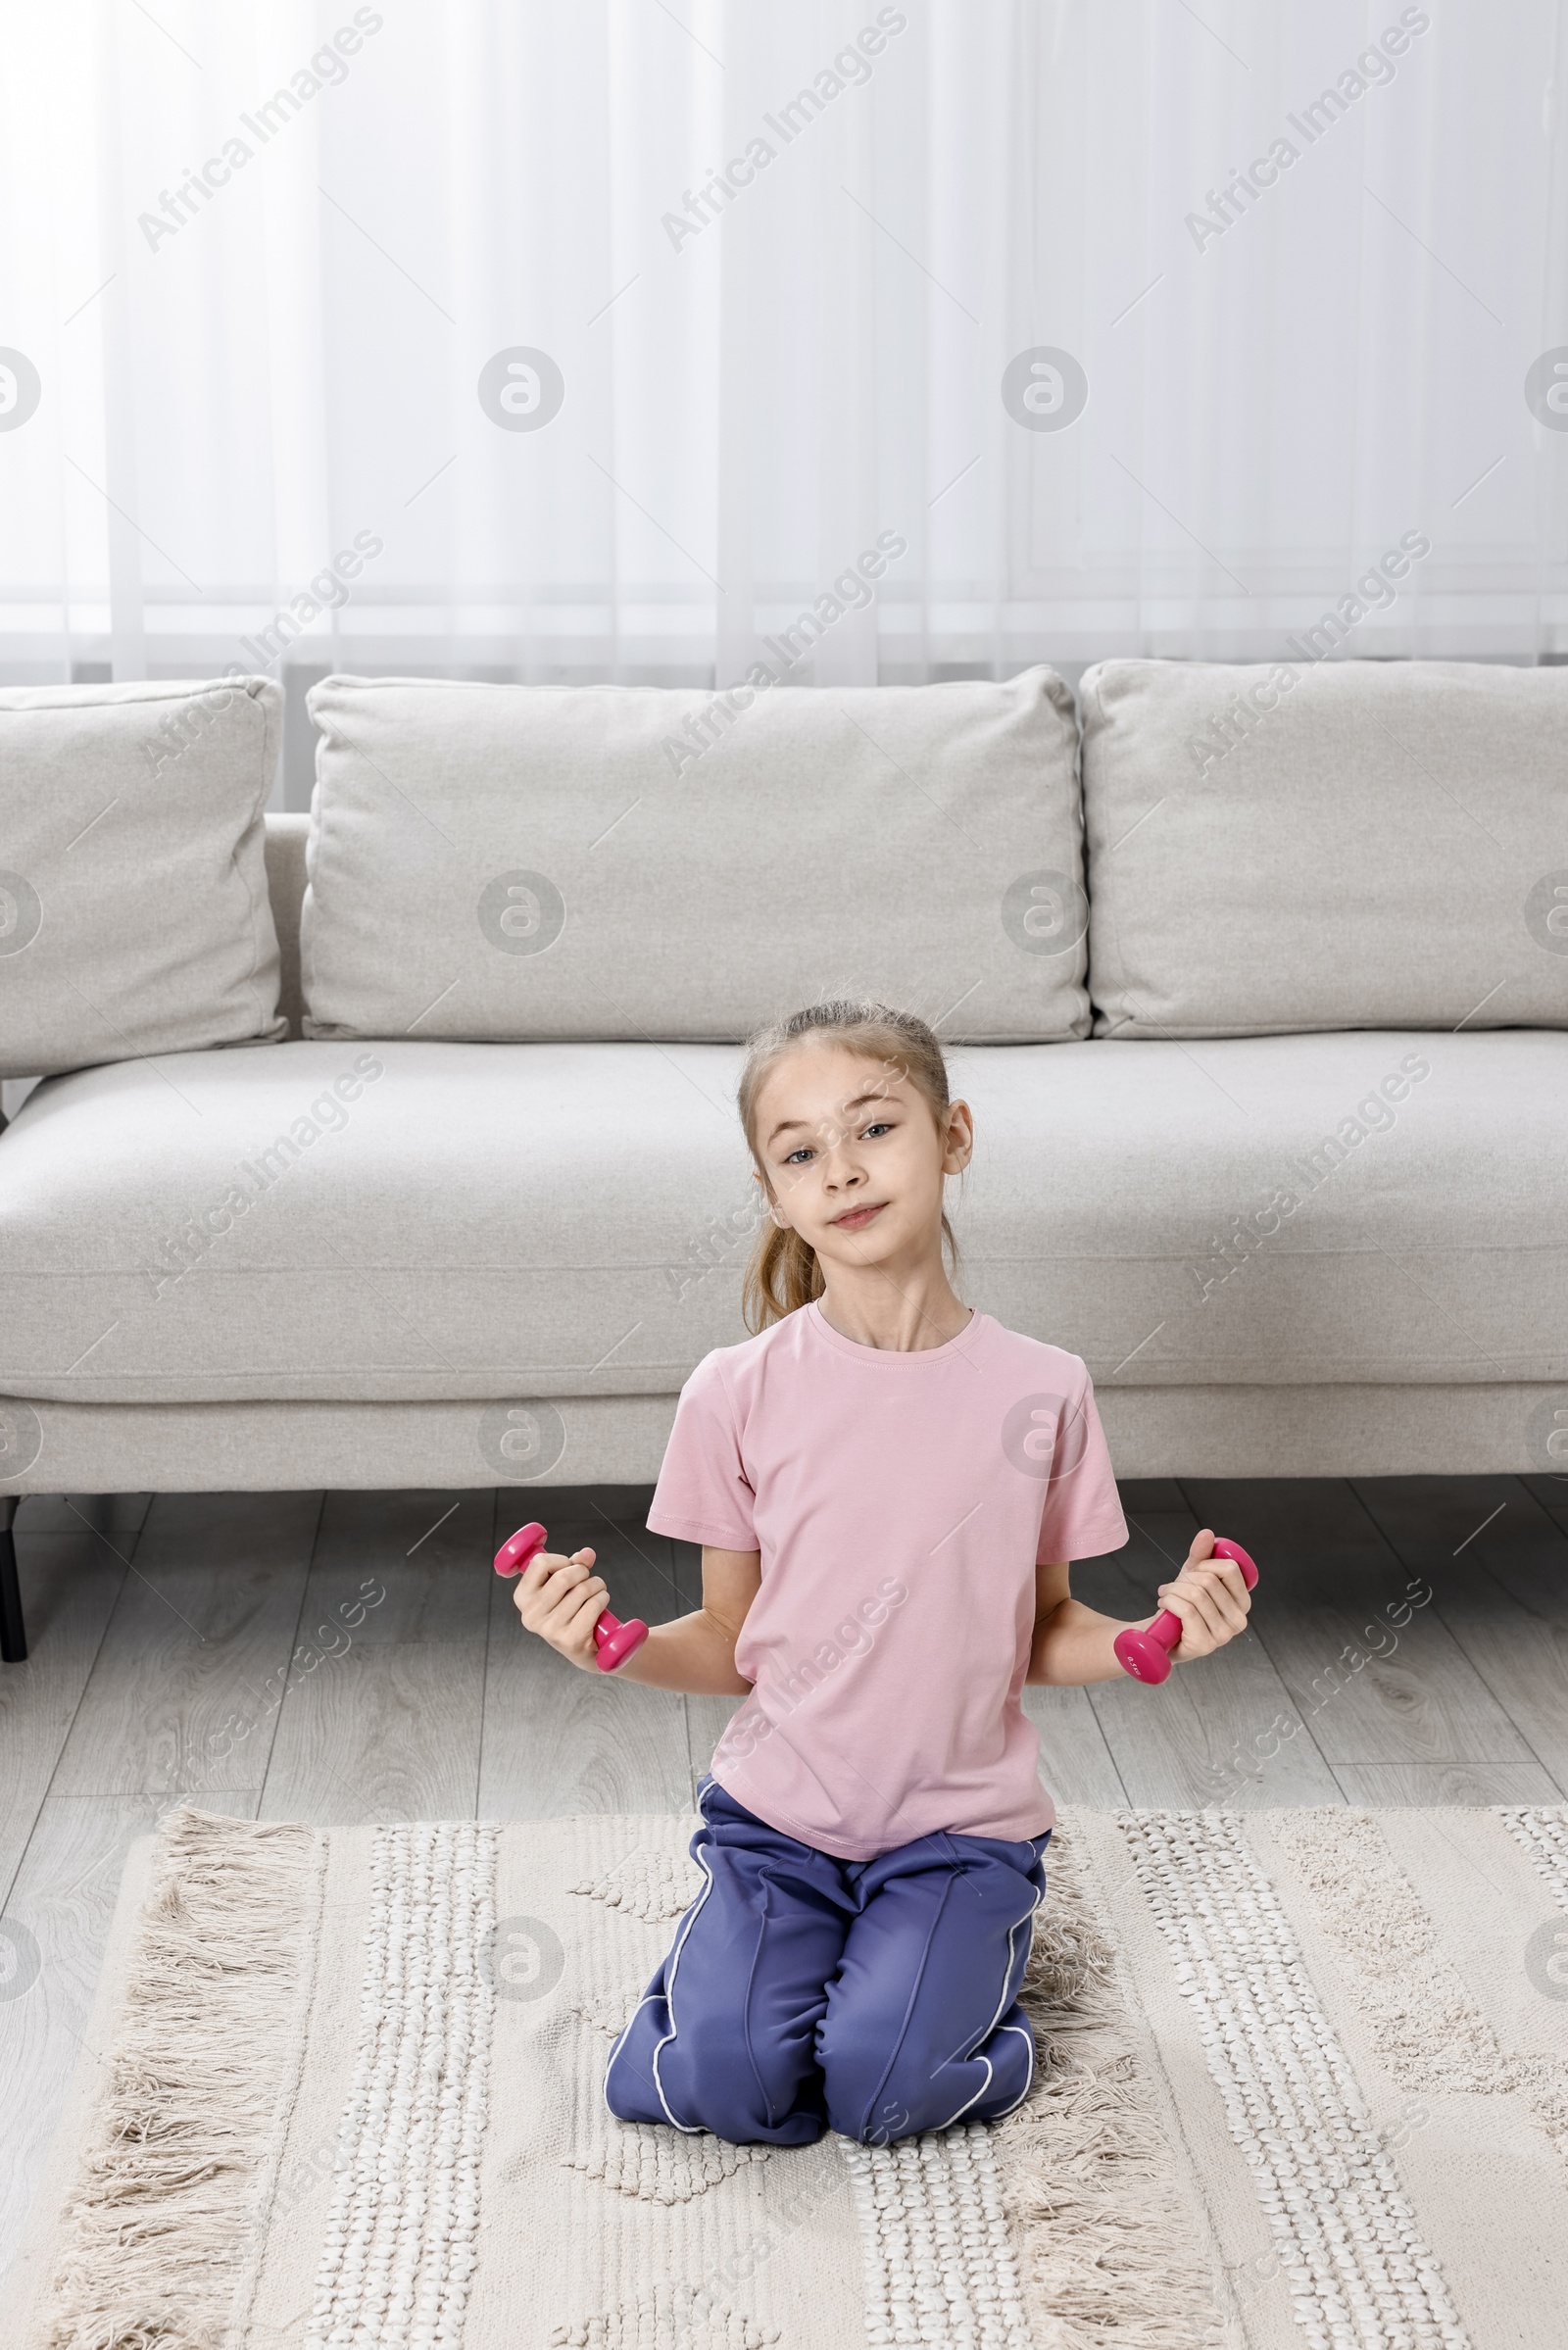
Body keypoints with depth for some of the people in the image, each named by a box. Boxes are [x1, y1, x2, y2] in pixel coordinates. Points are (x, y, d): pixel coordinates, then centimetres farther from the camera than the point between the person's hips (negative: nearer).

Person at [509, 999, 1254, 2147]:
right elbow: (732, 1649, 1)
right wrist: (615, 1645, -18)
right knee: (731, 2084, -20)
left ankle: (966, 1963, 12)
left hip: (960, 1824, 0)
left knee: (879, 2086, -21)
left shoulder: (1039, 1391, -7)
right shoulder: (738, 1393, -7)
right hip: (780, 1813, 1)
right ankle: (745, 1960, 14)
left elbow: (1044, 1635, 5)